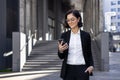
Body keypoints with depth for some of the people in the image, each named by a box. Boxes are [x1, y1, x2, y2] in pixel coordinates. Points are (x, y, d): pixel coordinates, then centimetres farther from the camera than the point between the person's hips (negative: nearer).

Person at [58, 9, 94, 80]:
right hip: (68, 70, 1)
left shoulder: (86, 35, 2)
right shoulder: (64, 35, 4)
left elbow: (89, 54, 8)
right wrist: (60, 50, -17)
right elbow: (61, 56, 6)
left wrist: (91, 66, -9)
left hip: (82, 70, -1)